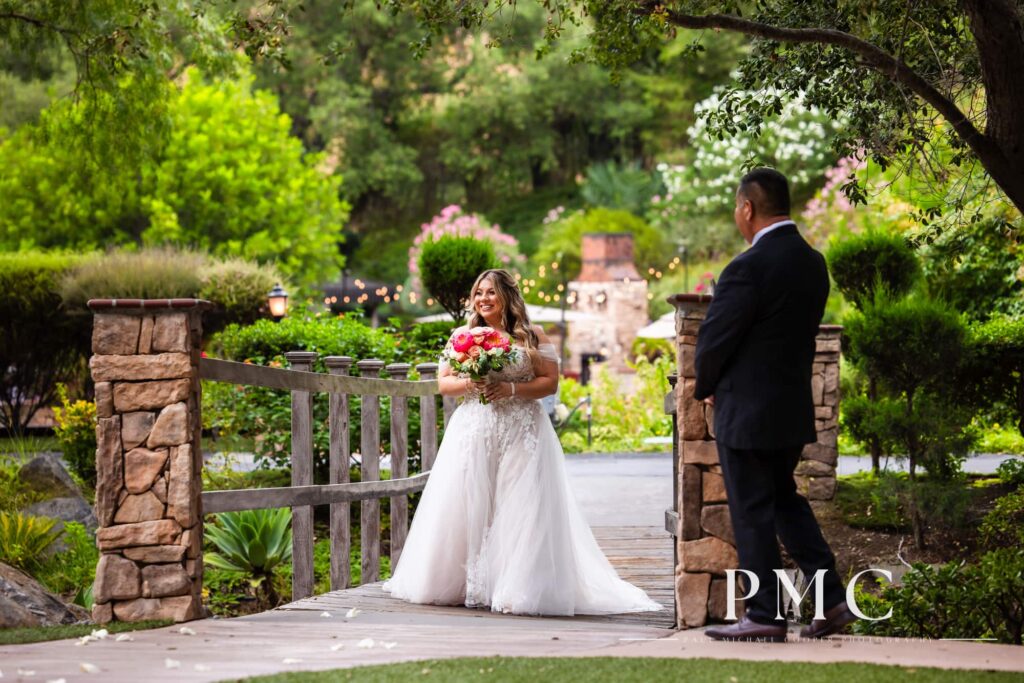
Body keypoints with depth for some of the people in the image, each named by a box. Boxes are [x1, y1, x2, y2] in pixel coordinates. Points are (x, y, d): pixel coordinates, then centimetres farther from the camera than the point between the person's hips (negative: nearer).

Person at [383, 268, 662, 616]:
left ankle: (517, 587, -5)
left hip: (521, 434, -2)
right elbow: (443, 381, 11)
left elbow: (550, 381, 0)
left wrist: (512, 389, -13)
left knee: (518, 509, -7)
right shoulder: (462, 336, 12)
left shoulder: (532, 337, 4)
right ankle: (469, 584, 4)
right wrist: (467, 384, -10)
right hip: (472, 433, 2)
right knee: (470, 508, -3)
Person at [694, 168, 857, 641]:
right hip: (794, 404, 8)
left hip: (746, 409, -8)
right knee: (785, 499, 20)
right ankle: (831, 599, 15)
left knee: (752, 513, 1)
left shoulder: (749, 268, -21)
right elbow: (804, 334, 10)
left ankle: (765, 615, 6)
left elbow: (714, 338, -16)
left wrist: (706, 388, 5)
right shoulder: (813, 263, 5)